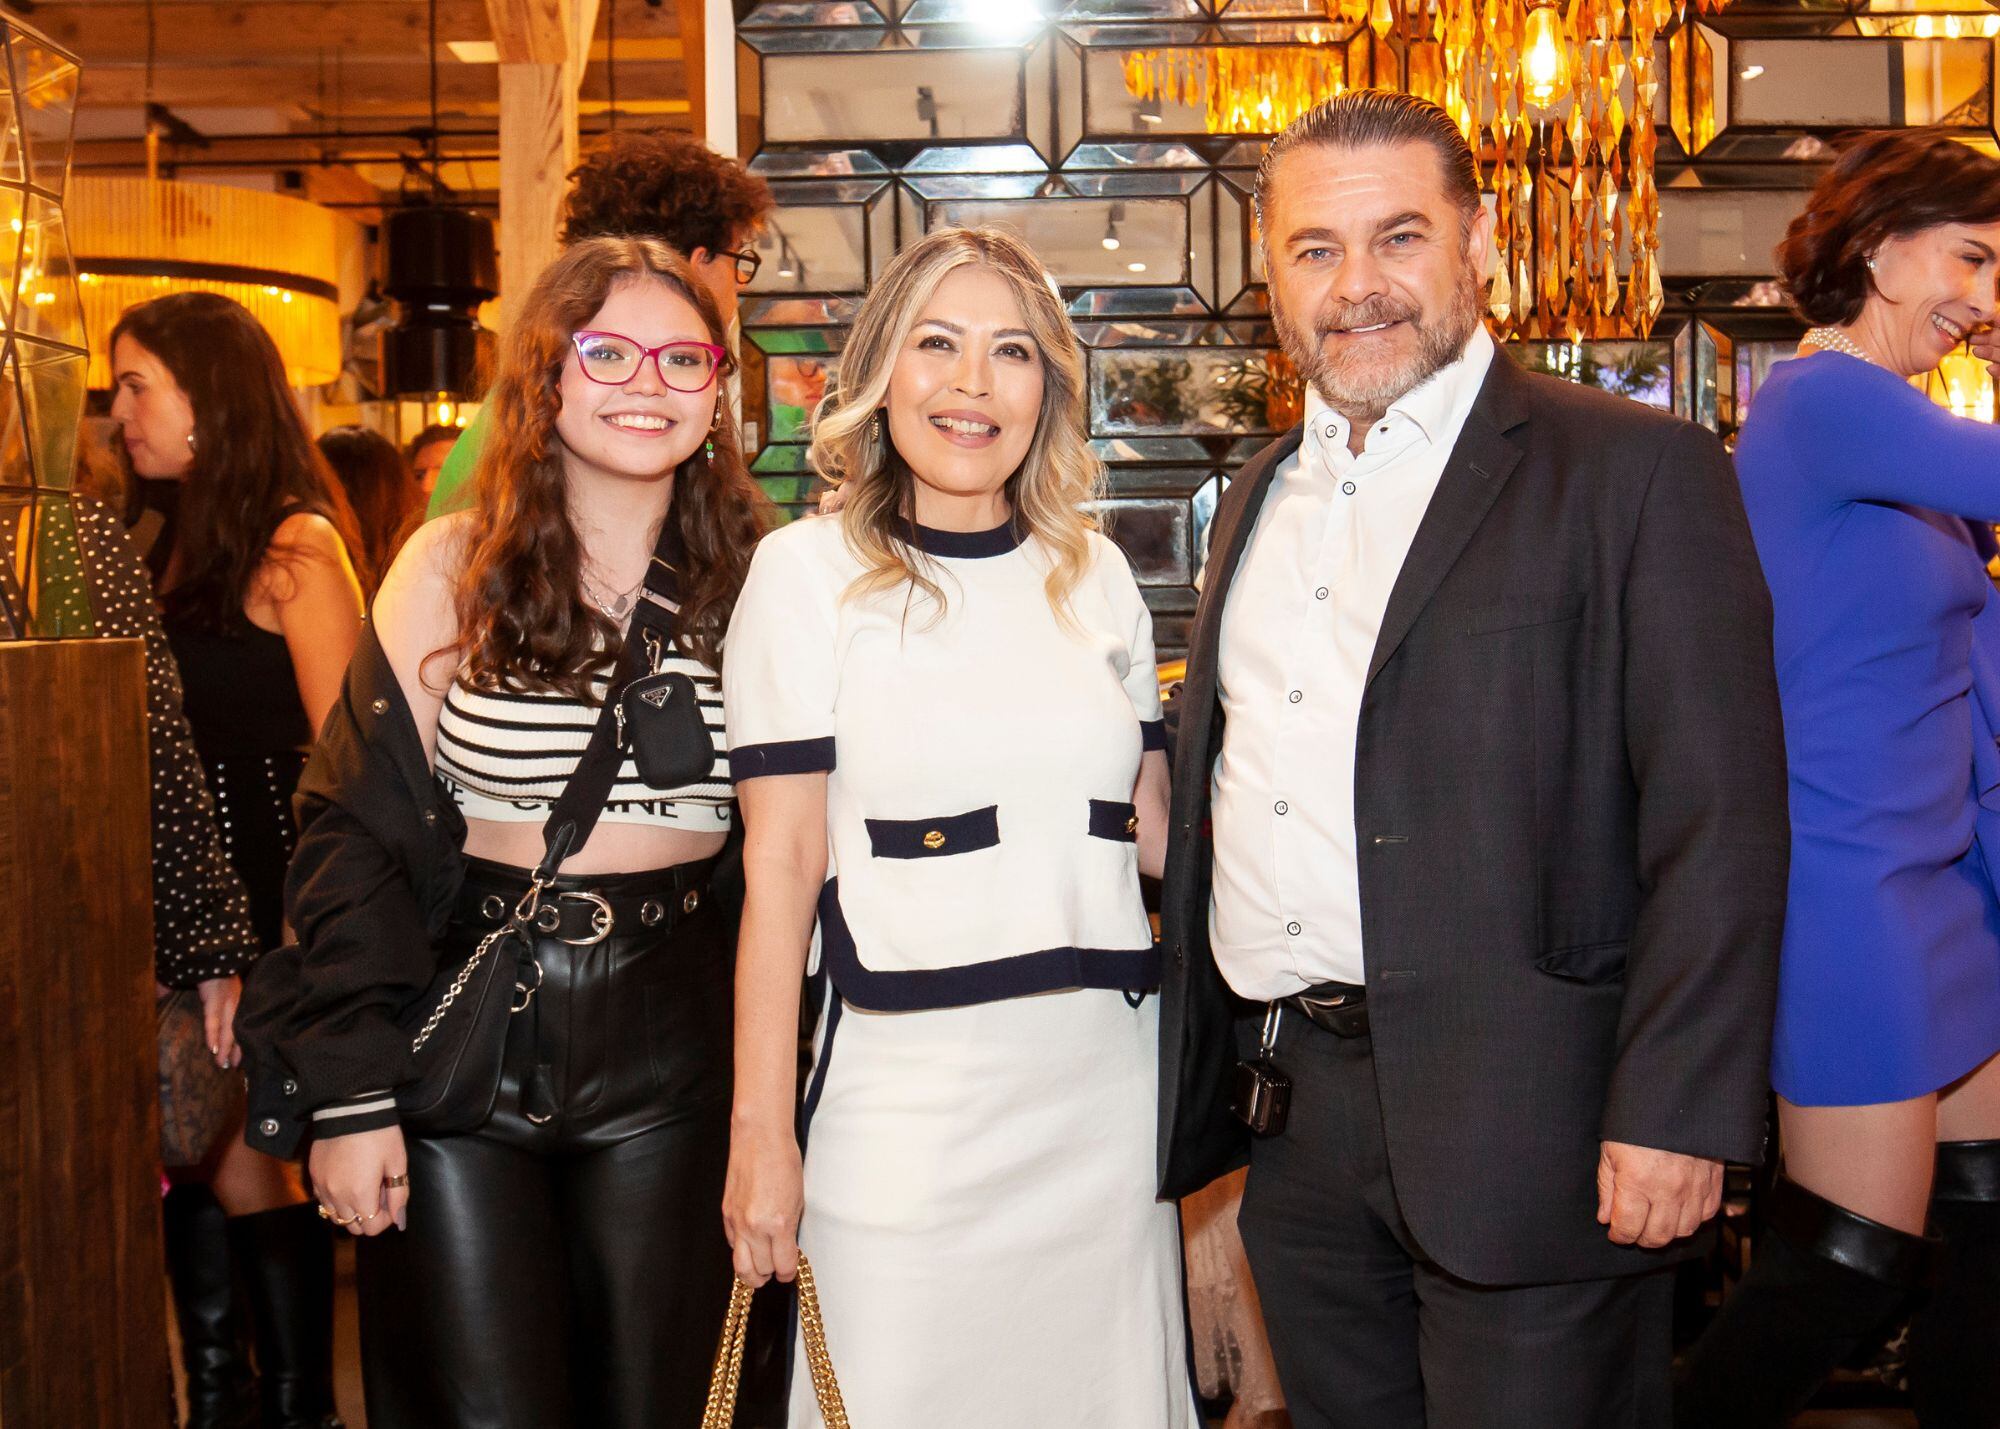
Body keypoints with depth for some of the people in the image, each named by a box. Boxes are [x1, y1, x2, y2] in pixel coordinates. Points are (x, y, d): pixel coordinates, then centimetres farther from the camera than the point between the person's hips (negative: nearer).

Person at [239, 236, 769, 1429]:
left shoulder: (754, 581, 3)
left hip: (671, 1058, 2)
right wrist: (350, 1090, -10)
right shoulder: (455, 568, -2)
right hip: (465, 1034, -2)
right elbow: (360, 828, -3)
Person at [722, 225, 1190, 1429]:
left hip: (1107, 1078, 4)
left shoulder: (1096, 573, 10)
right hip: (907, 1090, -4)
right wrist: (761, 1133, -9)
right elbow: (780, 869, -6)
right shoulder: (809, 572, -3)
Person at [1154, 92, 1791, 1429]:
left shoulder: (1640, 470, -7)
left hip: (1522, 1122, -6)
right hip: (1292, 1118, 6)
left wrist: (1677, 1115, -18)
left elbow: (1721, 819, -12)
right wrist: (1203, 1070, 16)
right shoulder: (1263, 493, 14)